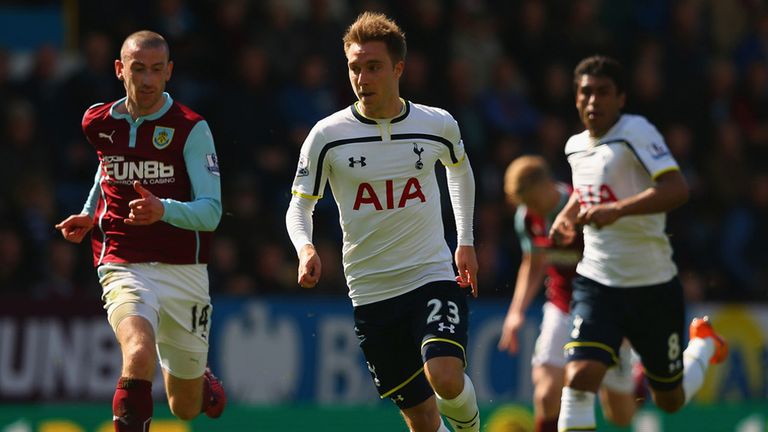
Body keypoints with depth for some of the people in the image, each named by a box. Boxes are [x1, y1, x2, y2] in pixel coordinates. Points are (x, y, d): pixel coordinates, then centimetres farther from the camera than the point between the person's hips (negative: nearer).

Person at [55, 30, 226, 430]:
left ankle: (200, 382, 51)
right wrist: (89, 214, 15)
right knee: (139, 356, -34)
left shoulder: (191, 129, -7)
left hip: (183, 273, 0)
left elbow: (210, 212, -13)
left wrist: (163, 210, -32)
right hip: (124, 269, 0)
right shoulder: (98, 123, 4)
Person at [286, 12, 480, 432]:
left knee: (445, 378, -25)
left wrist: (465, 241, 19)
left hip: (434, 276, 0)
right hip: (371, 294, 1)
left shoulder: (438, 125, -1)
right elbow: (300, 205, 4)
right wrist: (306, 248, -17)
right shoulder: (327, 136, -6)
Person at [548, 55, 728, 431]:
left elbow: (676, 189, -28)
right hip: (596, 284, 4)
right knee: (579, 378, -22)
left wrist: (616, 209, -38)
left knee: (670, 400, 15)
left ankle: (704, 344, 48)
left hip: (652, 284, -4)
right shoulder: (575, 147, 7)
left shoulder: (636, 132, -14)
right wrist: (566, 216, 9)